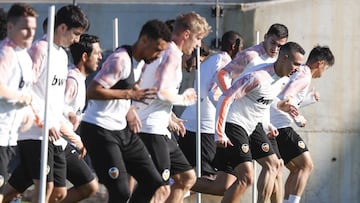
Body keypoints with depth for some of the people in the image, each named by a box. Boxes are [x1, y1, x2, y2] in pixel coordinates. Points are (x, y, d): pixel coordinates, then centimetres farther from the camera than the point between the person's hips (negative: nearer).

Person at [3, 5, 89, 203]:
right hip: (35, 134, -9)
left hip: (54, 135, 9)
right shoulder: (40, 49, -9)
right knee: (45, 185, -16)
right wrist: (45, 123, -17)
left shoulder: (62, 55, 19)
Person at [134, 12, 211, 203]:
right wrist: (183, 99, -8)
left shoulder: (164, 51, 18)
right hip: (152, 130, -11)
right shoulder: (173, 54, -13)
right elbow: (163, 91, -26)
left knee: (187, 178, 17)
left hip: (161, 129, 11)